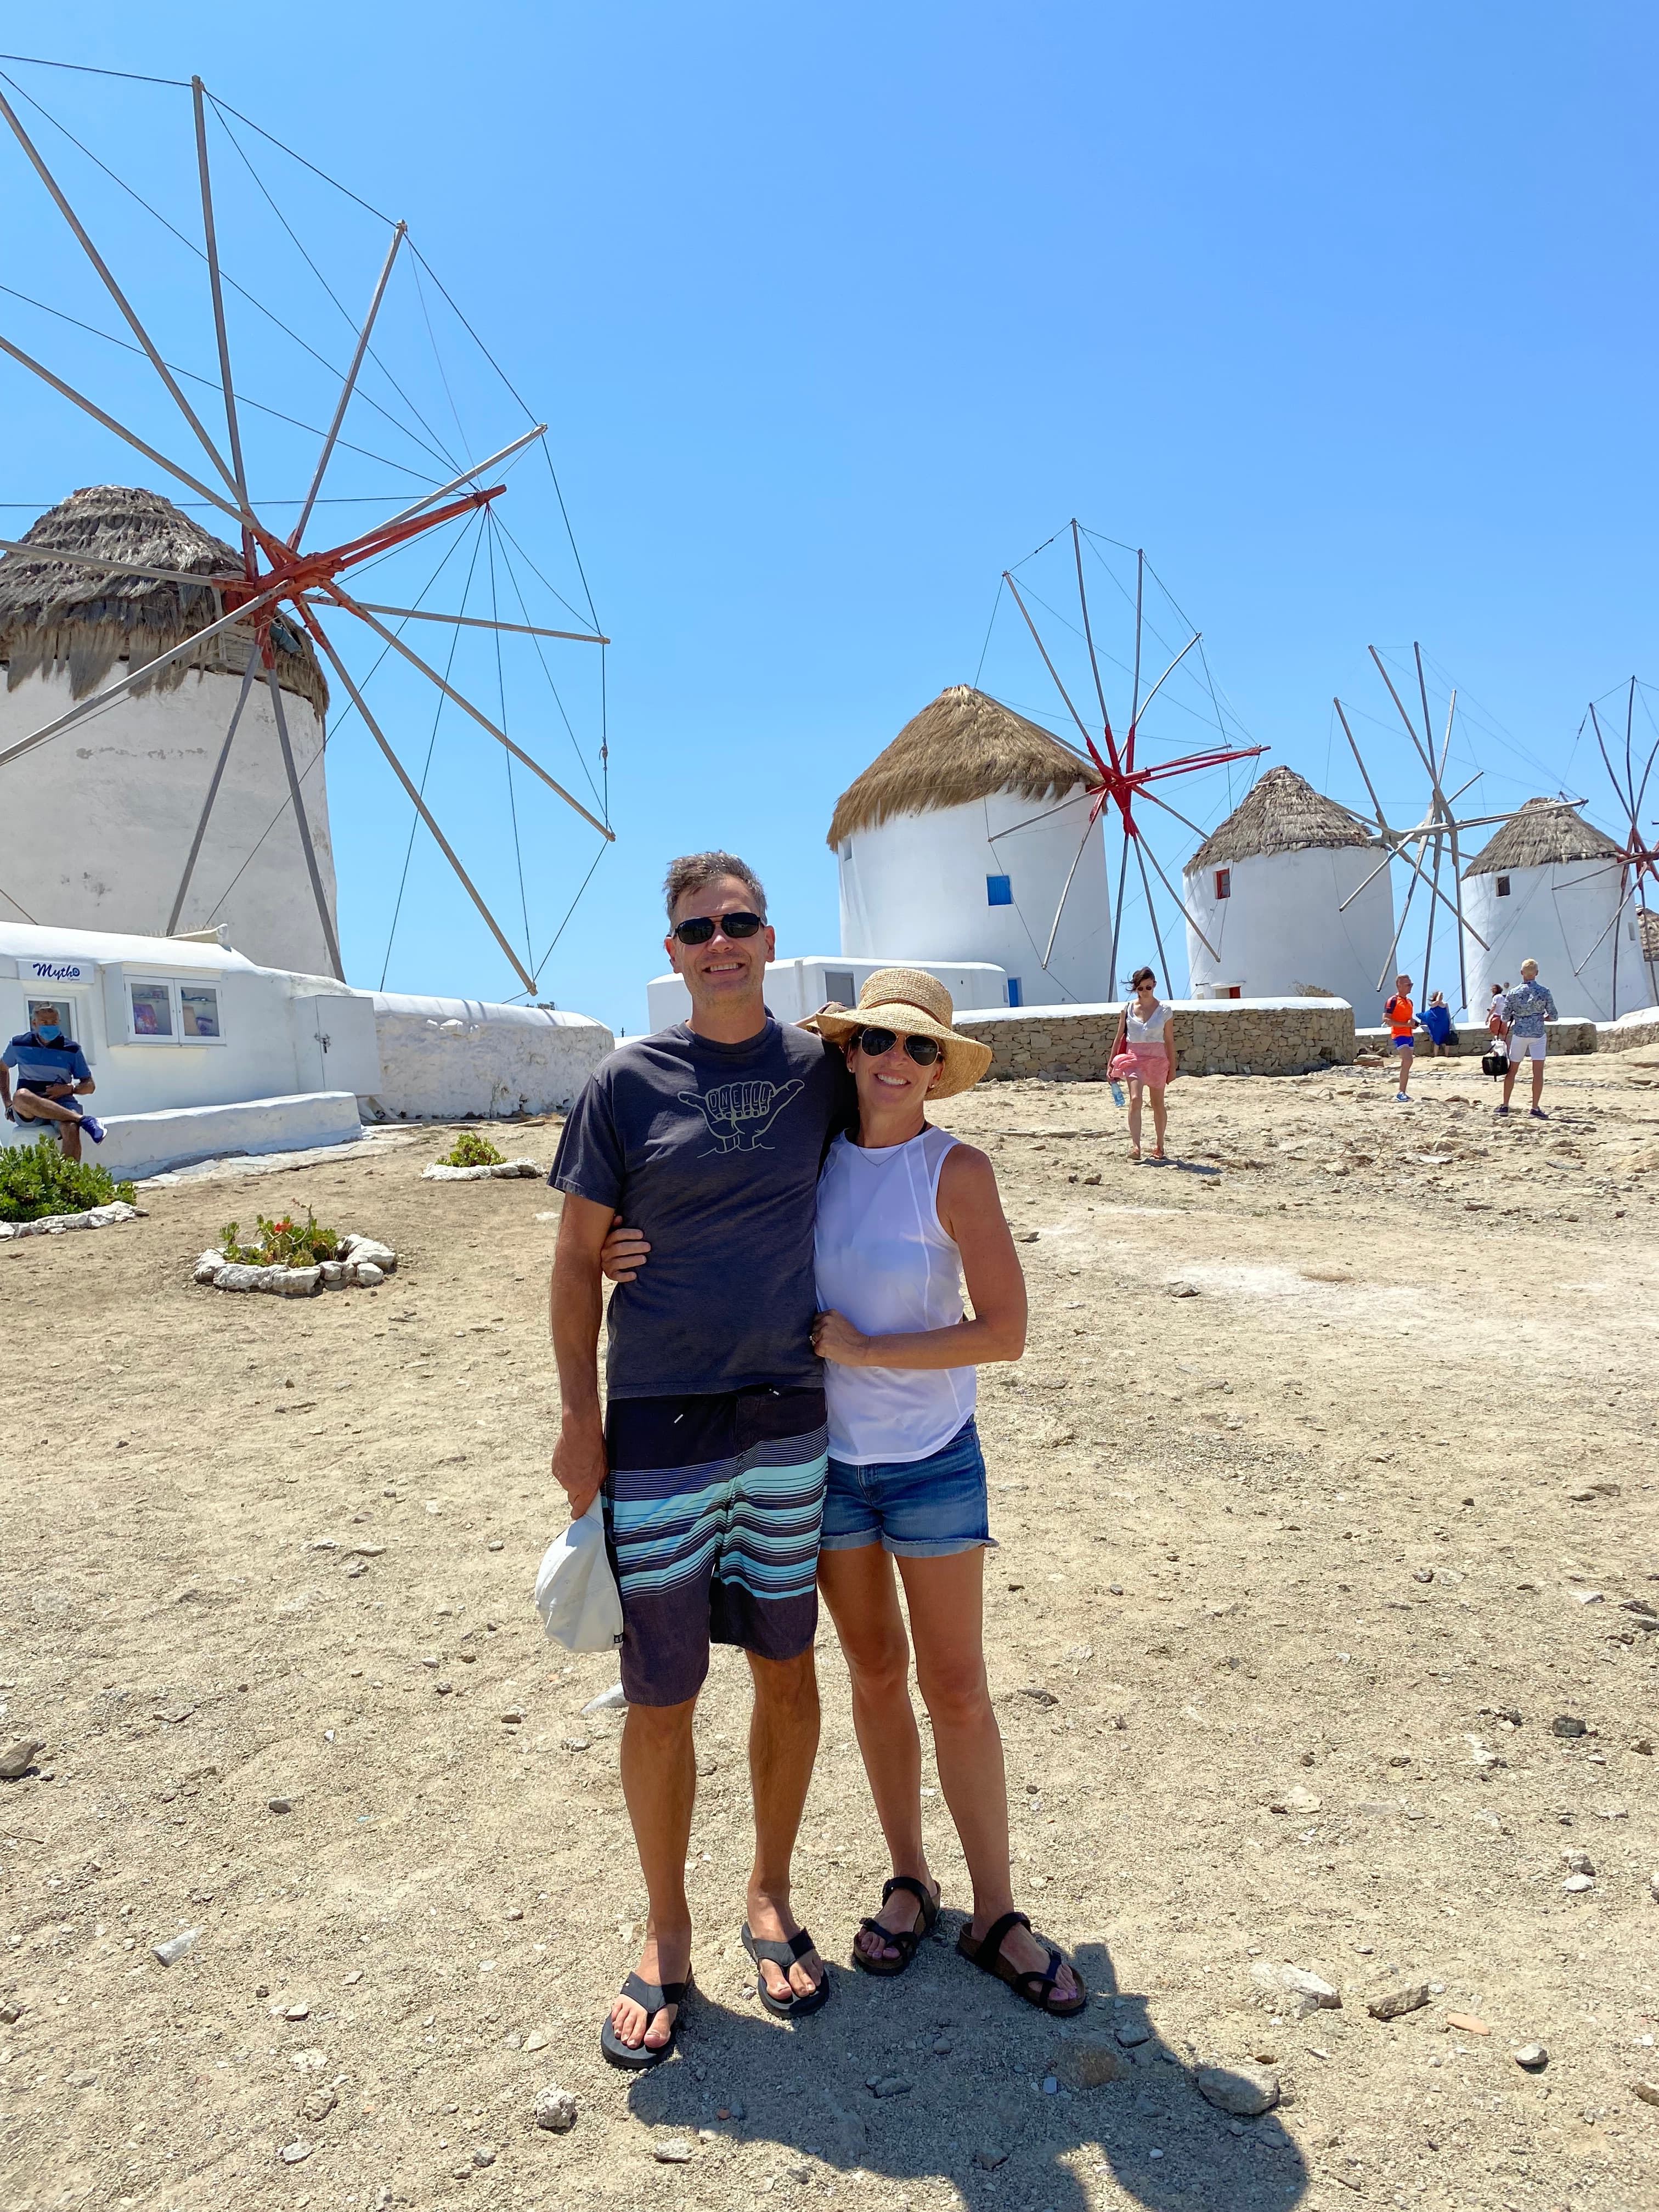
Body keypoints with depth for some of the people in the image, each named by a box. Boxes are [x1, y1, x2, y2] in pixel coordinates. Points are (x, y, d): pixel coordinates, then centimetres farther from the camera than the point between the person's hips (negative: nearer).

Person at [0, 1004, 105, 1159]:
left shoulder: (72, 1050, 8)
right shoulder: (19, 1044, 10)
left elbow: (90, 1086, 12)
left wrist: (70, 1089, -10)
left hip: (61, 1104, 0)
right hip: (26, 1113, 1)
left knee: (71, 1129, -38)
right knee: (21, 1095, -38)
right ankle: (83, 1119, -38)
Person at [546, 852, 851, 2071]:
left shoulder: (821, 1069, 1)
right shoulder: (628, 1082, -4)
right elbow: (578, 1259, 0)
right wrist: (579, 1418, -3)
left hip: (790, 1417, 2)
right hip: (657, 1424, -2)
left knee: (787, 1667, 14)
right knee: (660, 1696, 8)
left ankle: (772, 1899, 38)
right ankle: (668, 1936, 32)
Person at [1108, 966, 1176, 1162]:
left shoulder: (1164, 1010, 1)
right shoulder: (1128, 1008, 3)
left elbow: (1168, 1041, 5)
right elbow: (1119, 1037, 9)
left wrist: (1172, 1067, 4)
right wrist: (1111, 1063, 7)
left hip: (1157, 1059, 0)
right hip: (1133, 1058, 0)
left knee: (1158, 1104, 10)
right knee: (1135, 1099, -18)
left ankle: (1159, 1145, 25)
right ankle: (1135, 1145, -24)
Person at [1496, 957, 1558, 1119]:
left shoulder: (1513, 993, -5)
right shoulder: (1544, 991, -6)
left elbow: (1505, 1018, -1)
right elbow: (1554, 1017, -3)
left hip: (1519, 1034, 1)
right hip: (1538, 1035, -1)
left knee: (1512, 1071, 10)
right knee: (1538, 1072, 0)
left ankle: (1505, 1106, 14)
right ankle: (1535, 1108, -2)